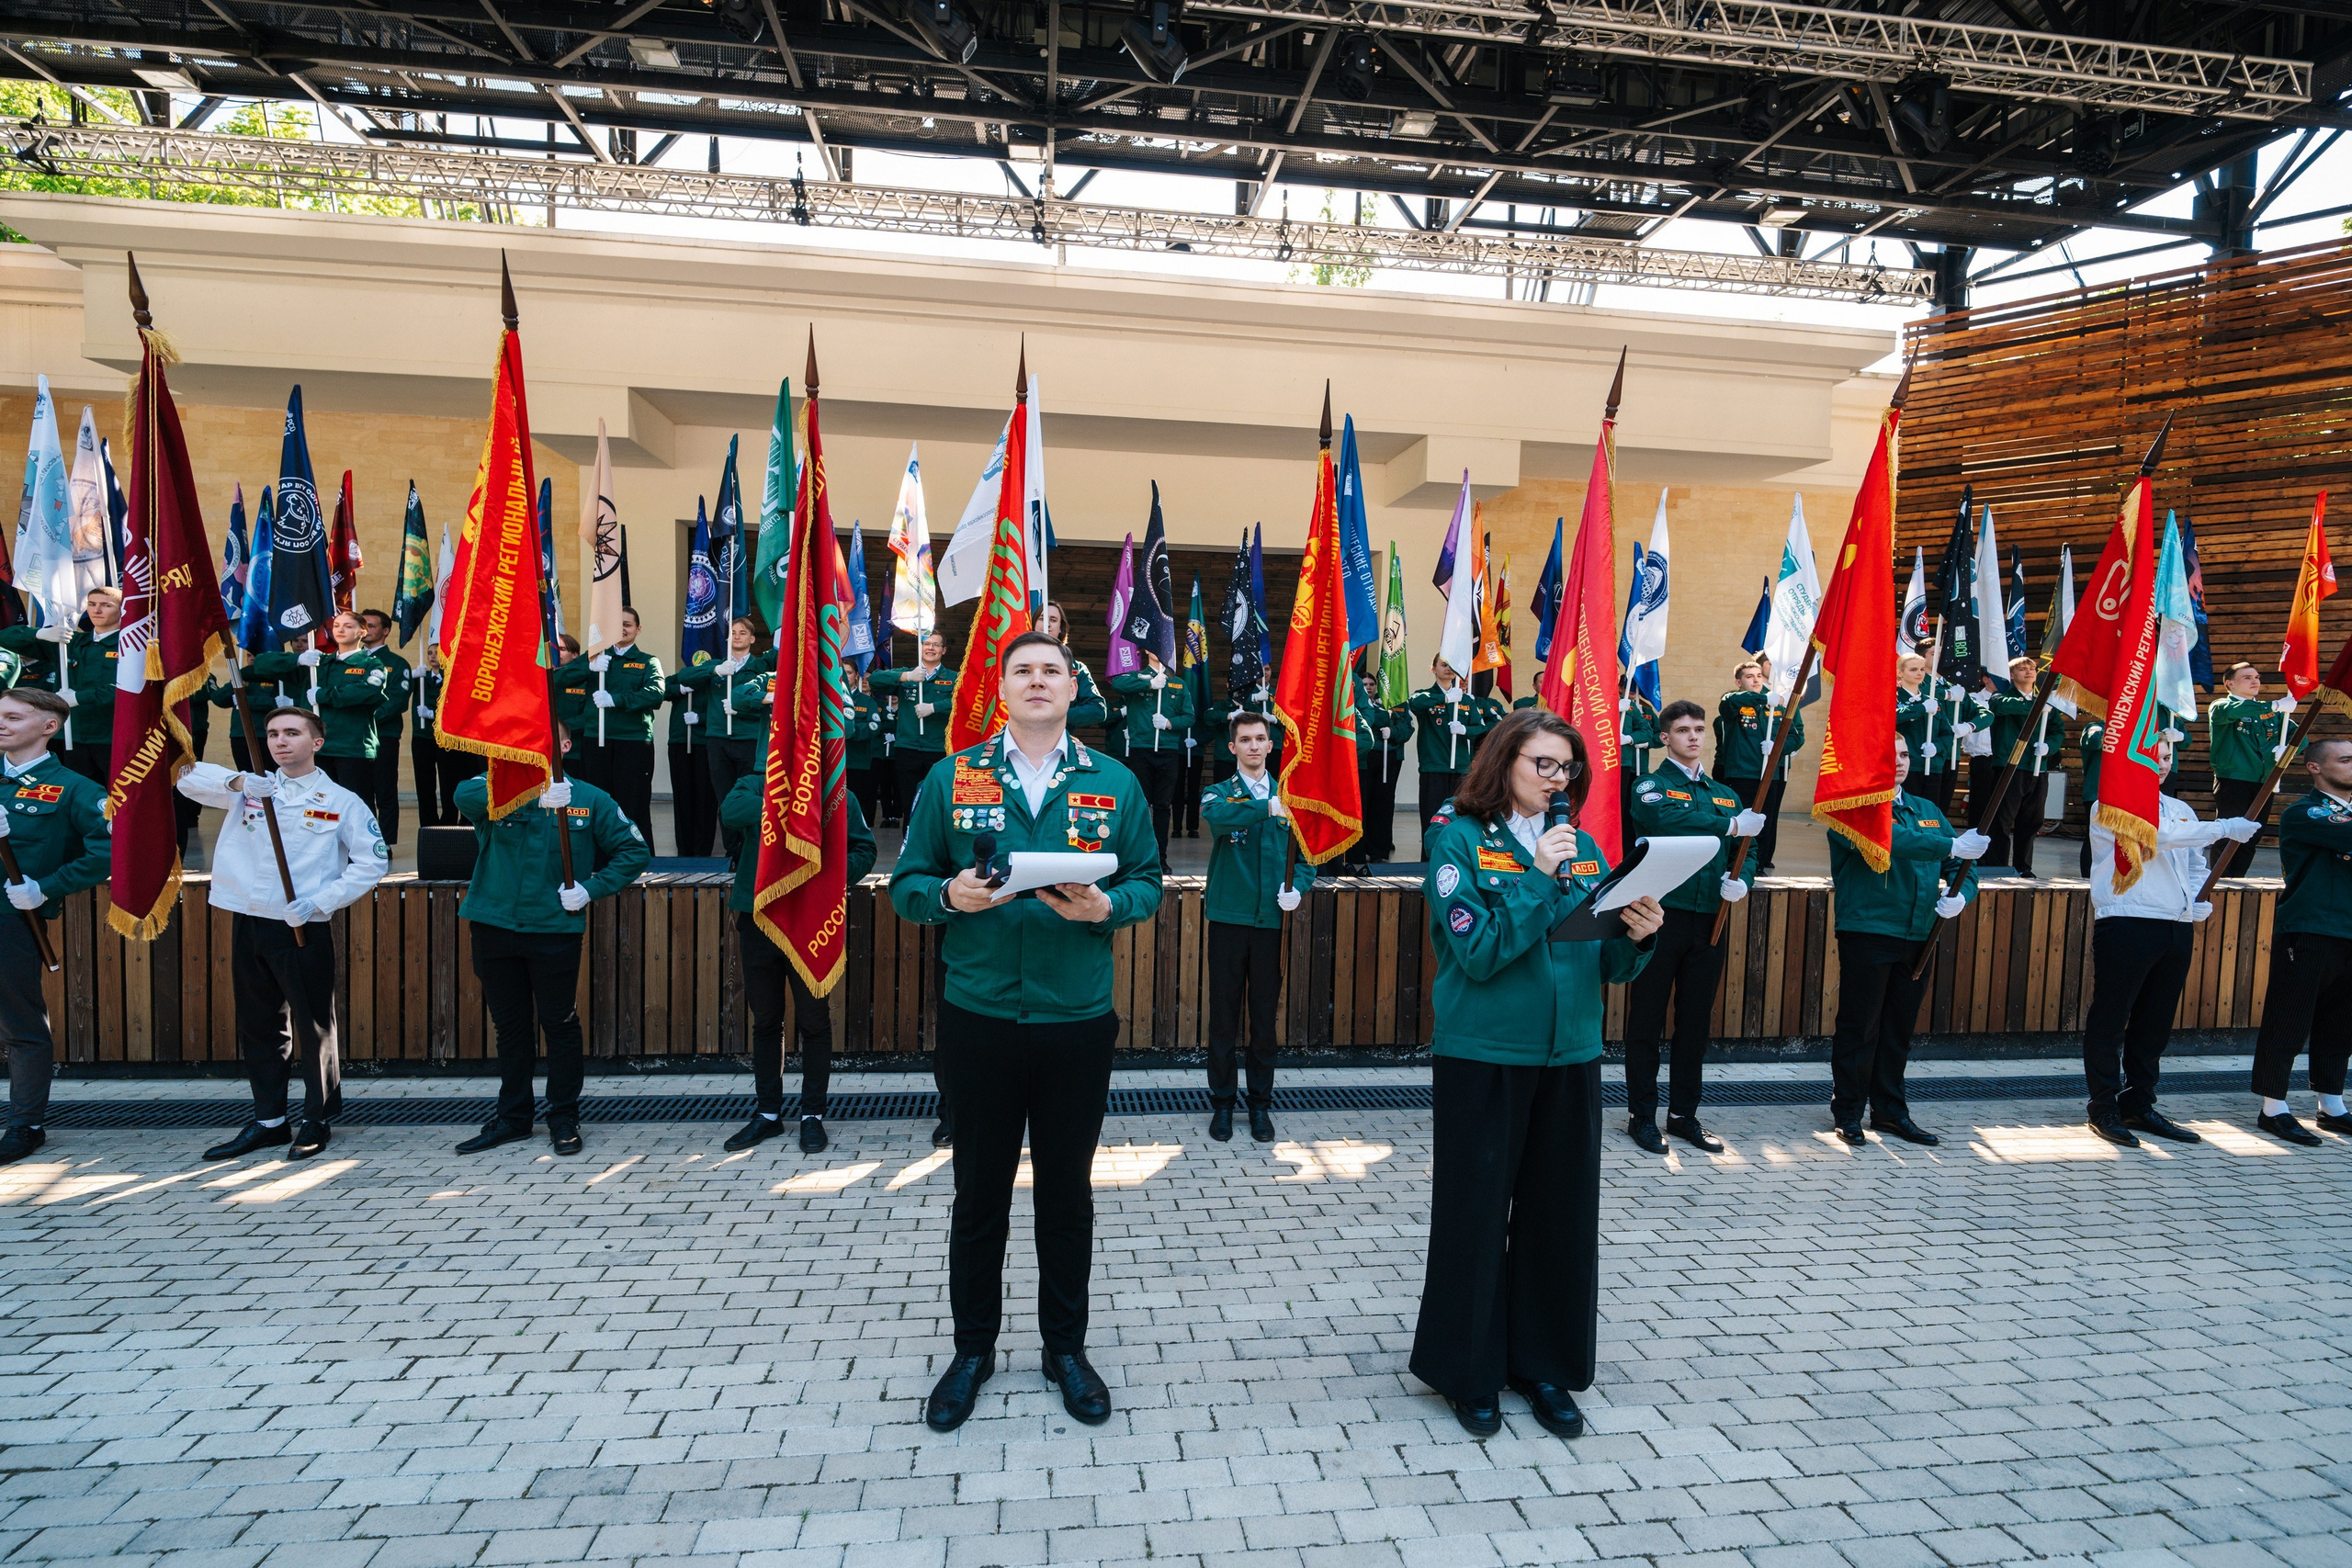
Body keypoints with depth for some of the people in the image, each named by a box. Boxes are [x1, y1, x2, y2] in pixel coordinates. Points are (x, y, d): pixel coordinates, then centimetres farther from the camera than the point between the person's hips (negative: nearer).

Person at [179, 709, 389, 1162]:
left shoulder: (341, 801, 0)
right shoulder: (249, 790, 11)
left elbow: (373, 862, -4)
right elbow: (189, 778, -2)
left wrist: (319, 902, -14)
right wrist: (238, 781, -21)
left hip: (304, 930, -4)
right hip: (248, 924, 4)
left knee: (313, 1026, 1)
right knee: (259, 1026, 12)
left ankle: (316, 1121, 14)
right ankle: (268, 1121, 24)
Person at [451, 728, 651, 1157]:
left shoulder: (589, 799, 3)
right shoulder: (496, 788, 4)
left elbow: (635, 851, 5)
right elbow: (466, 796, -20)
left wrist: (591, 888, -8)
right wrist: (531, 791, -36)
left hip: (555, 929, -2)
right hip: (494, 927, 2)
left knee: (559, 1025, 4)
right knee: (509, 1026, 13)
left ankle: (564, 1118, 18)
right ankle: (512, 1117, 27)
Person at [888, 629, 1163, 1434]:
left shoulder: (1115, 784, 2)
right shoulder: (952, 778, 1)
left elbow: (1148, 883, 5)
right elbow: (907, 885, 3)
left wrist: (1107, 905, -16)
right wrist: (950, 895, -18)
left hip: (1077, 1020, 1)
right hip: (977, 1018, 0)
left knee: (1068, 1190, 13)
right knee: (980, 1189, 13)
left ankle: (1065, 1346, 33)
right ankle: (973, 1348, 33)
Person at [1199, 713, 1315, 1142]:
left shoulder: (1288, 797, 9)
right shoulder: (1220, 793, 1)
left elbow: (1307, 854, 11)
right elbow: (1216, 816, -24)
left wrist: (1297, 888, -9)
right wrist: (1268, 808, -36)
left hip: (1272, 920, 2)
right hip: (1228, 917, -2)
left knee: (1265, 1015, 9)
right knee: (1224, 1014, 4)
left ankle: (1261, 1104, 23)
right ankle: (1222, 1103, 19)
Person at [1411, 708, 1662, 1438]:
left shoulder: (1581, 845, 7)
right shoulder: (1460, 839, -7)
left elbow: (1608, 965, 7)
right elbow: (1479, 953, -17)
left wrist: (1635, 937, -14)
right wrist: (1536, 877, -19)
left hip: (1570, 1057, 5)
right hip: (1482, 1056, -4)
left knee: (1562, 1212, 12)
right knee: (1476, 1212, 6)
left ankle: (1546, 1364, 31)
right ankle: (1469, 1370, 25)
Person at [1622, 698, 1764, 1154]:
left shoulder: (1725, 795, 17)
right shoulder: (1652, 786, -1)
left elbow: (1746, 850, 10)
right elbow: (1671, 819, -23)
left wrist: (1741, 880, -10)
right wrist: (1731, 826, -19)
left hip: (1708, 923, 5)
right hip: (1661, 916, -5)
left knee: (1695, 1024, 12)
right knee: (1647, 1021, 2)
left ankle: (1684, 1115, 24)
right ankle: (1641, 1115, 13)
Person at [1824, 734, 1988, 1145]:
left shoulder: (1927, 811, 16)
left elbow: (1964, 861, 14)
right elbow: (1887, 840, -25)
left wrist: (1961, 894, -7)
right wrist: (1950, 846, -33)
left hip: (1917, 938, 6)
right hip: (1867, 933, -6)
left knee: (1899, 1028, 13)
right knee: (1859, 1026, -1)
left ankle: (1890, 1110, 25)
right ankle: (1847, 1111, 11)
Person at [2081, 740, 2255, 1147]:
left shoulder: (2180, 809, 20)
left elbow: (2196, 866, 25)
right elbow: (2158, 835, -19)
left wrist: (2201, 902, 7)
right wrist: (2225, 828, -20)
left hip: (2177, 928, 7)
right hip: (2125, 926, -7)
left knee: (2155, 1022, 11)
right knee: (2110, 1019, -3)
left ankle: (2140, 1105, 20)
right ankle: (2104, 1108, 4)